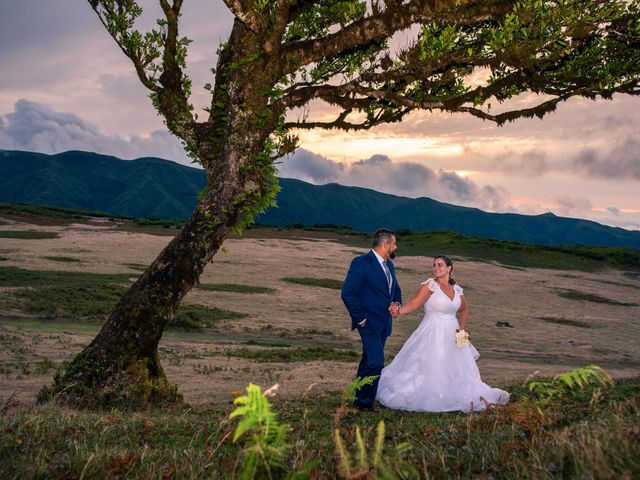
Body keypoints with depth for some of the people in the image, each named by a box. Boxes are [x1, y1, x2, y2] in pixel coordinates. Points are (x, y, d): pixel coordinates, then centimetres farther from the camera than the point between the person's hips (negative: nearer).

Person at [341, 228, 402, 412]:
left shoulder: (389, 264, 11)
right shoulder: (361, 263, -14)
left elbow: (395, 289, 23)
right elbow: (347, 293, -17)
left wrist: (396, 303, 1)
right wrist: (360, 318, -15)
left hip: (384, 322, 8)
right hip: (369, 322, -8)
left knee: (368, 361, 16)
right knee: (376, 362, -13)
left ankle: (360, 399, 27)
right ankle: (365, 402, 1)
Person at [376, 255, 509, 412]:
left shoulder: (457, 289, 6)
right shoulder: (430, 285, -9)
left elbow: (464, 310, 22)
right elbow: (414, 304, -21)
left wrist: (462, 329, 8)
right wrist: (398, 310, -38)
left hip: (452, 335, 5)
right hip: (433, 334, -5)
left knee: (457, 369, 11)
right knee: (430, 368, -4)